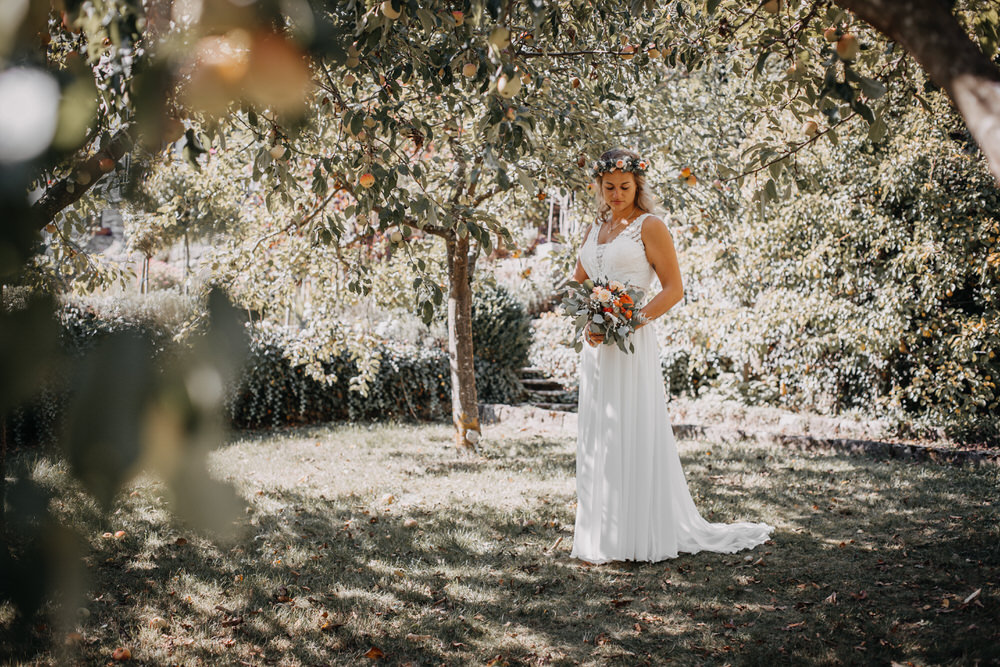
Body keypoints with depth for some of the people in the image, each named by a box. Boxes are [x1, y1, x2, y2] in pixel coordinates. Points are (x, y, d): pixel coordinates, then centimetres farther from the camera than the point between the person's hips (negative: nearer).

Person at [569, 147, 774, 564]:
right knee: (596, 437, 8)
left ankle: (643, 535, 3)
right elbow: (577, 282, 19)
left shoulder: (649, 226, -4)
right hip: (595, 345, 7)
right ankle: (600, 537, 16)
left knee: (634, 435, -5)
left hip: (632, 345, -7)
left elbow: (674, 288, -9)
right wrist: (587, 323, -1)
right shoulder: (595, 228, 15)